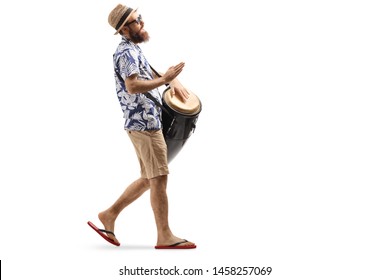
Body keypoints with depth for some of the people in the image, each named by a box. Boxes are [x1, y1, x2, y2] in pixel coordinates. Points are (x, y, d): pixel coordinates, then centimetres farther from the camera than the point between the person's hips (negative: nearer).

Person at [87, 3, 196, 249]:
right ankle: (165, 236, 1)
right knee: (159, 178, -5)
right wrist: (165, 79, -21)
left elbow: (149, 73, 31)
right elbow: (132, 86, -26)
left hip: (146, 122, 10)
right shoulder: (127, 52, -13)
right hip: (144, 122, -10)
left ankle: (110, 215, 20)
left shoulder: (134, 50, 18)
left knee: (149, 179, 16)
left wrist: (173, 80, 14)